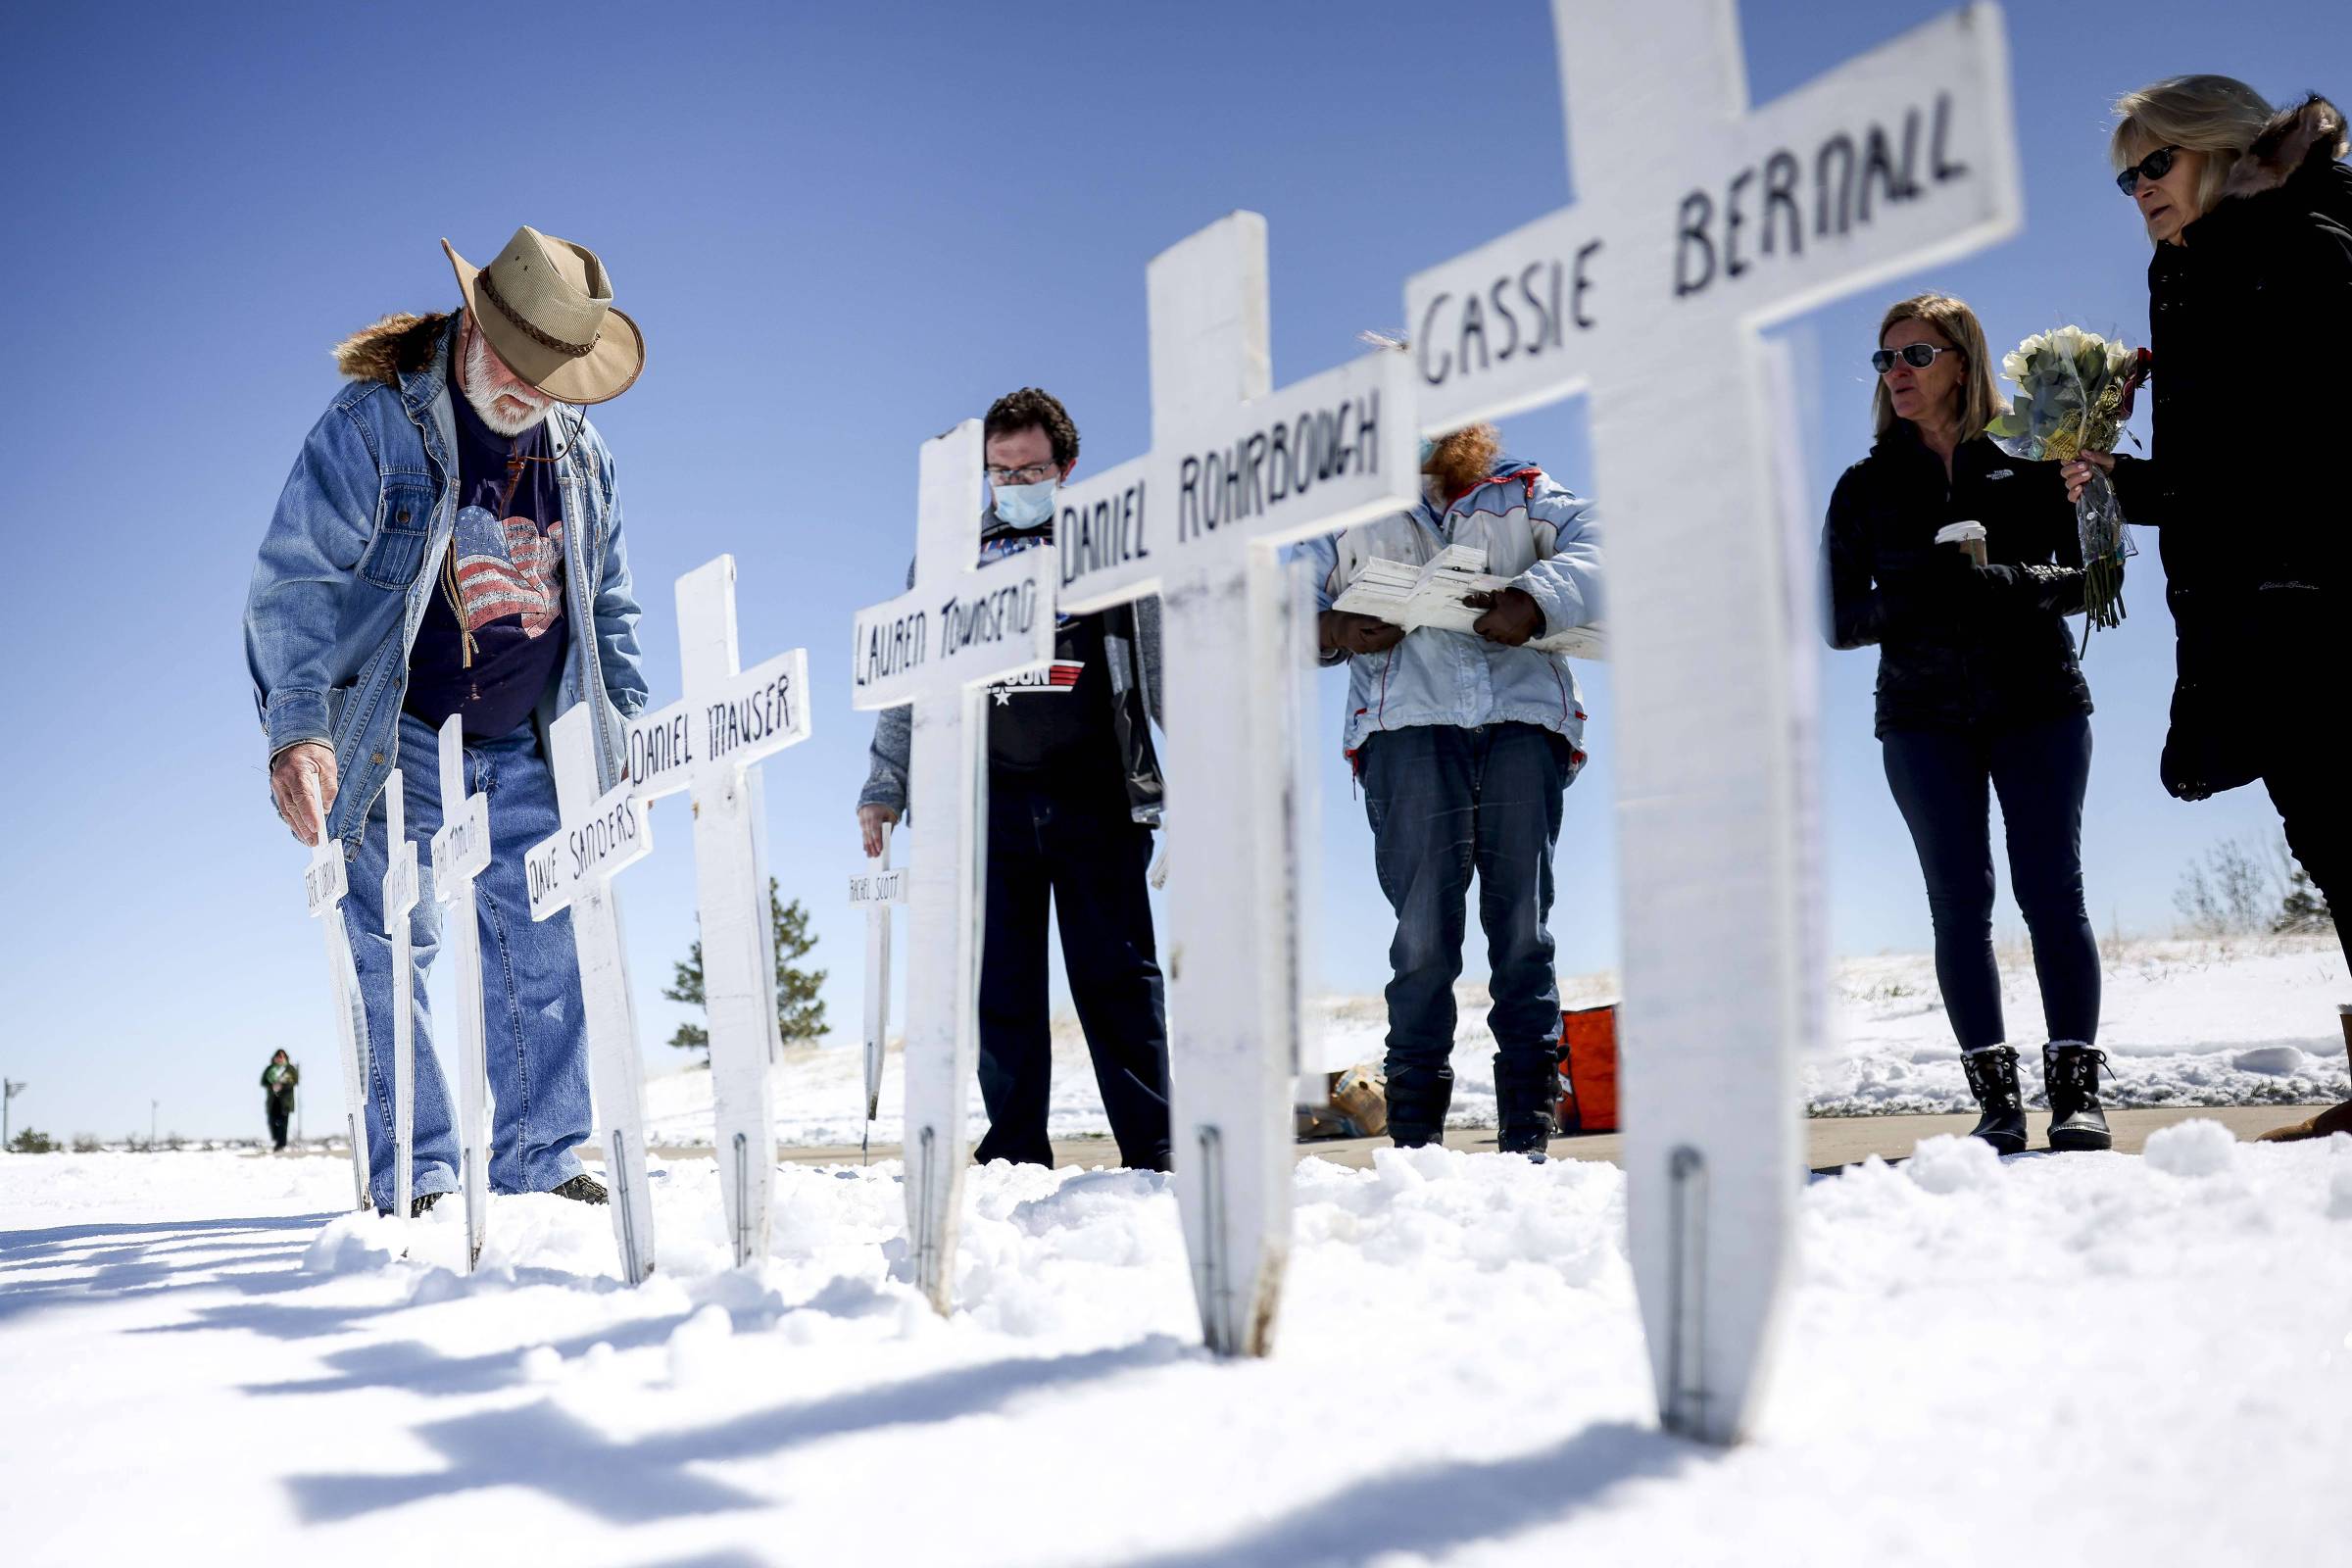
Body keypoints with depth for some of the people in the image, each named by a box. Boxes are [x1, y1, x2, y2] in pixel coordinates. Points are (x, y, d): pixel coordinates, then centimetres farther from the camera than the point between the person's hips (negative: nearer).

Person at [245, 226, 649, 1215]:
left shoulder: (582, 457, 6)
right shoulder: (369, 427, -10)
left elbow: (606, 607, 16)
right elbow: (294, 584, -15)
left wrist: (623, 728, 9)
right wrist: (299, 726, -28)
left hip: (524, 753, 5)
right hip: (395, 743, -4)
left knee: (543, 953, 4)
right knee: (398, 955, -5)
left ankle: (541, 1161, 15)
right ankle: (415, 1178, 5)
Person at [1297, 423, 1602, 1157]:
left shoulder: (1522, 491, 18)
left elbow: (1596, 548, 2)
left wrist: (1536, 599, -16)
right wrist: (1334, 631, -4)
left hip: (1523, 720, 1)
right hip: (1408, 726, 0)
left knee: (1522, 926, -1)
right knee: (1423, 928, -7)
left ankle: (1529, 1134, 3)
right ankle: (1414, 1135, -3)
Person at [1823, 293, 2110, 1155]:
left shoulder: (2030, 462, 8)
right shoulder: (1865, 487, 11)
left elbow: (2090, 575, 2)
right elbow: (1838, 619, 7)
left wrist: (2003, 583, -17)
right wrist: (1904, 600, -14)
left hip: (2038, 704, -1)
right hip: (1923, 719, 1)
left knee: (2050, 890, -6)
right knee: (1960, 900, -2)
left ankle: (2076, 1087, -1)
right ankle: (1995, 1092, 2)